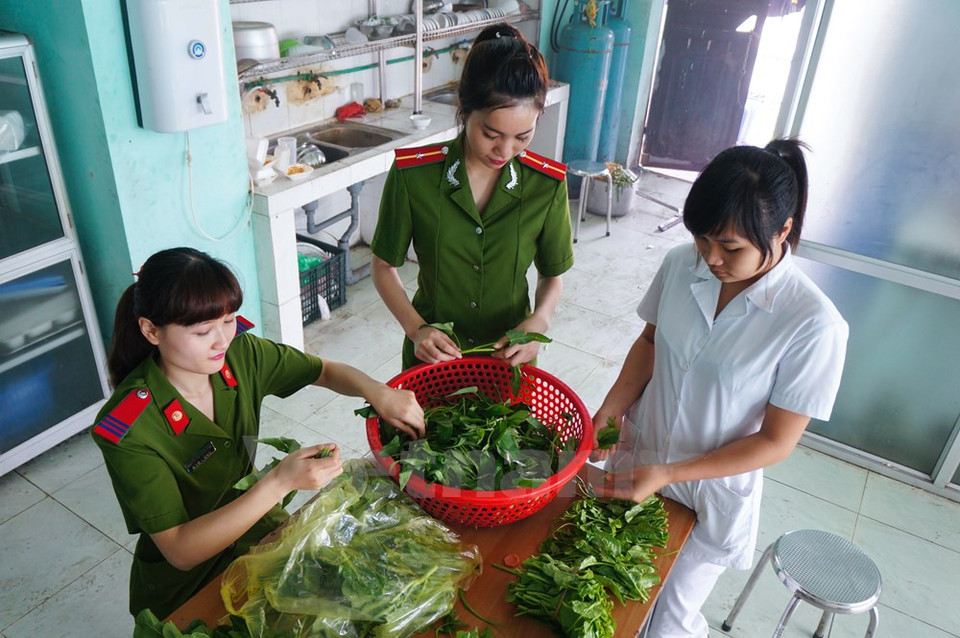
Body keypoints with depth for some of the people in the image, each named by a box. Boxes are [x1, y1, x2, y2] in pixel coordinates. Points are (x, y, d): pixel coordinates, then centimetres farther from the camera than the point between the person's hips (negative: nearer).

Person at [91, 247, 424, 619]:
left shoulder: (240, 354, -12)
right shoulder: (127, 431, -25)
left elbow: (325, 371, 3)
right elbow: (179, 551, -25)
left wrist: (377, 392, -18)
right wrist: (279, 483, -36)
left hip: (256, 527, 5)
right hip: (185, 589, -4)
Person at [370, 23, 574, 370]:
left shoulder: (547, 185, -14)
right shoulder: (411, 175, -18)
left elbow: (552, 276, -1)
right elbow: (383, 266, -6)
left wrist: (538, 322, -20)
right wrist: (415, 329, -21)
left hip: (509, 355, 1)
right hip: (432, 352, 0)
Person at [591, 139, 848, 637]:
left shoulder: (814, 324, -25)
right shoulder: (682, 264, -14)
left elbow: (775, 441, -17)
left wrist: (668, 474, -23)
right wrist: (612, 407, -11)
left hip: (713, 493, -3)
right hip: (638, 460, 4)